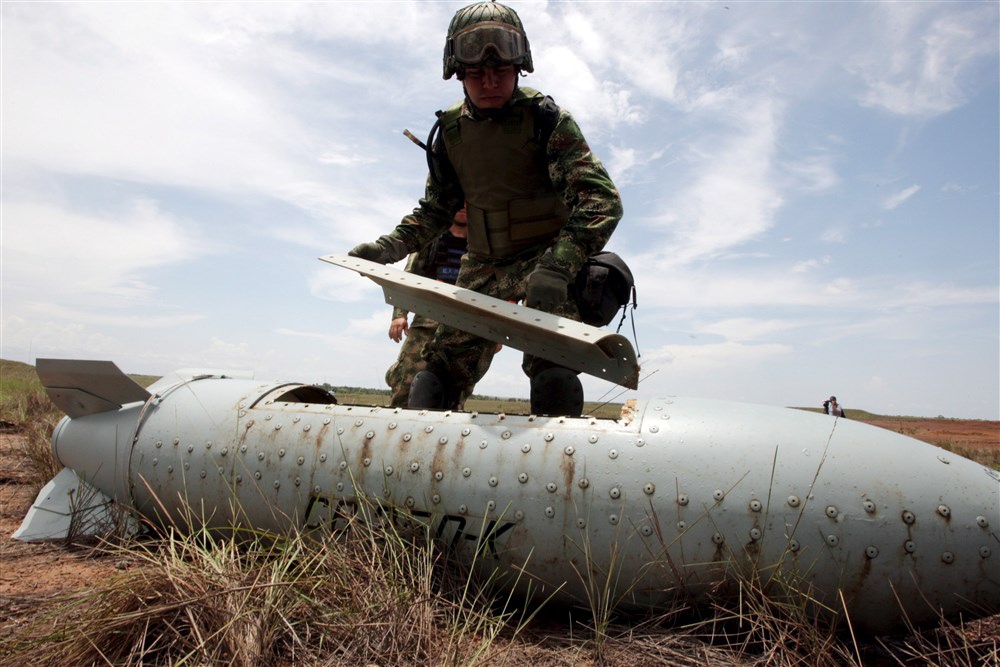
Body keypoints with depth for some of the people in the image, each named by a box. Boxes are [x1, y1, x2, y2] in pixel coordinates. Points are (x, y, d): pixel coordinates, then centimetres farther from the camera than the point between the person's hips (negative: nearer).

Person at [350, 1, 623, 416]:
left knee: (551, 372, -23)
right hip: (483, 265, 5)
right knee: (443, 363, 2)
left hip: (546, 256, -5)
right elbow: (436, 208, 15)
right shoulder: (450, 132, 4)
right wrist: (392, 245, -3)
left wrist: (557, 267, -38)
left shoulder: (545, 119, -12)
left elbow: (600, 199, -22)